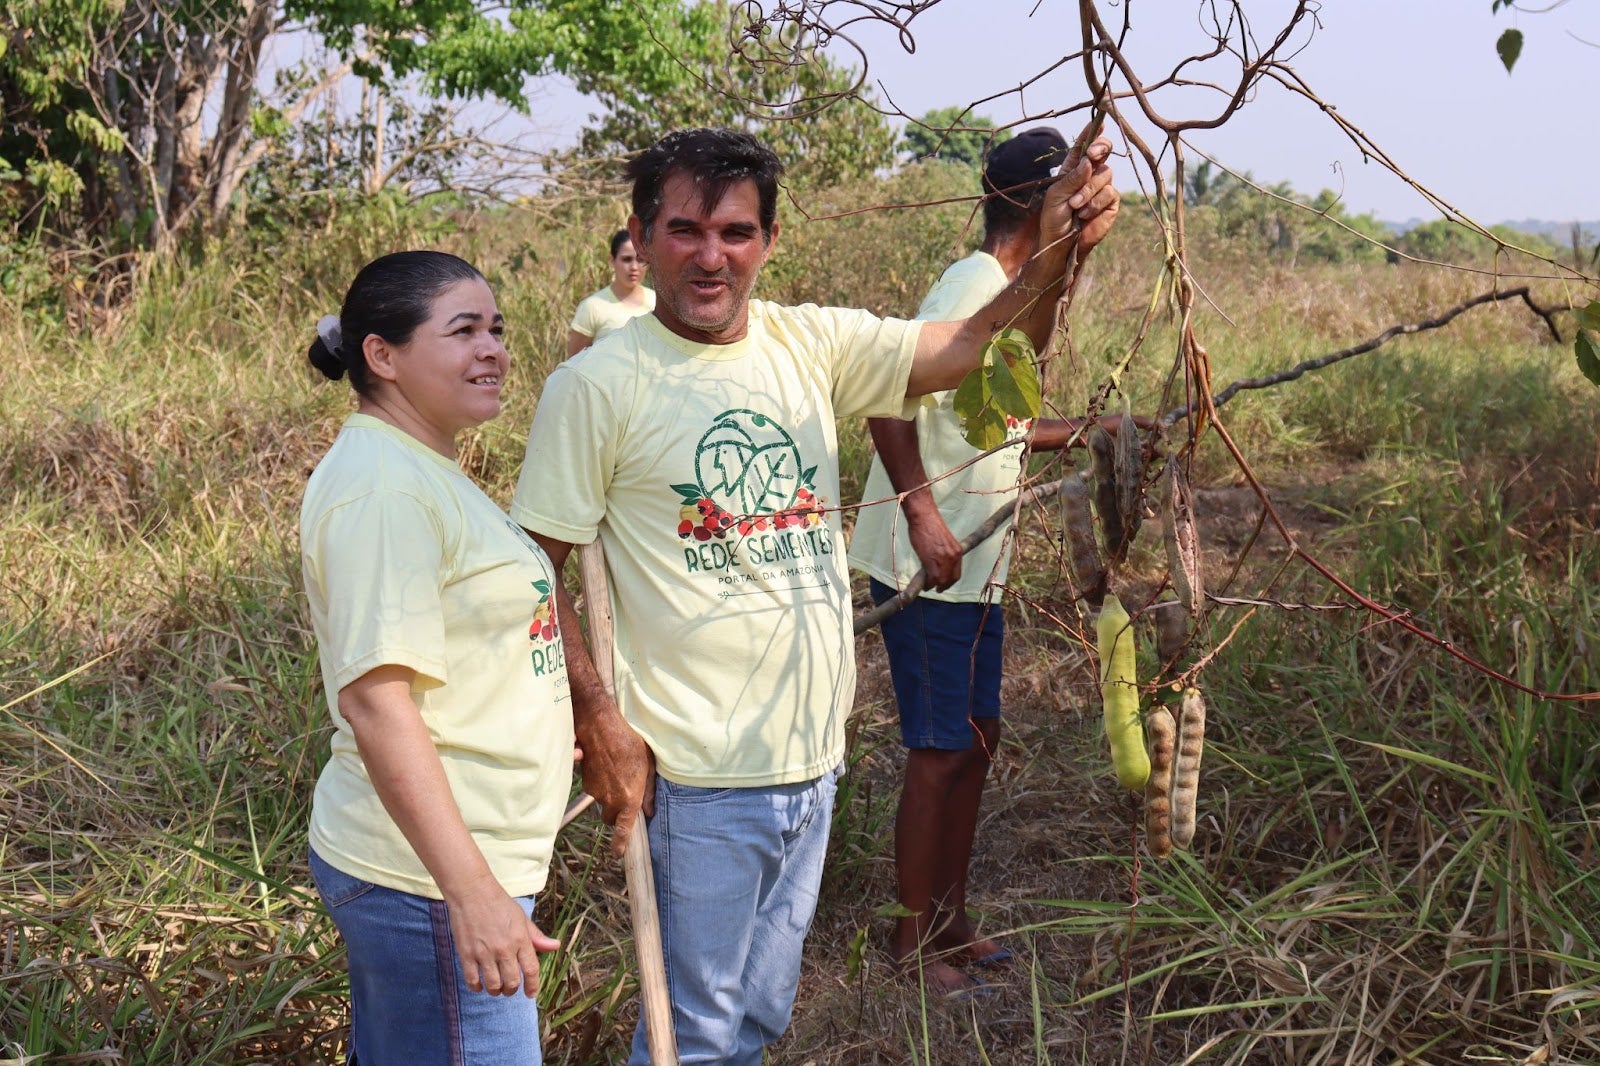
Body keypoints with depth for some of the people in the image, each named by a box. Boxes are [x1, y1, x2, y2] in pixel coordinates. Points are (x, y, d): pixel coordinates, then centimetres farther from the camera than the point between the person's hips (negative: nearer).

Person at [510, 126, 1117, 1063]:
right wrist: (598, 718, -16)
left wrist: (1057, 250, -24)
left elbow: (980, 346, -6)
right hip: (702, 773, -5)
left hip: (813, 751, 5)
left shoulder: (813, 345, 3)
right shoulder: (598, 386, -11)